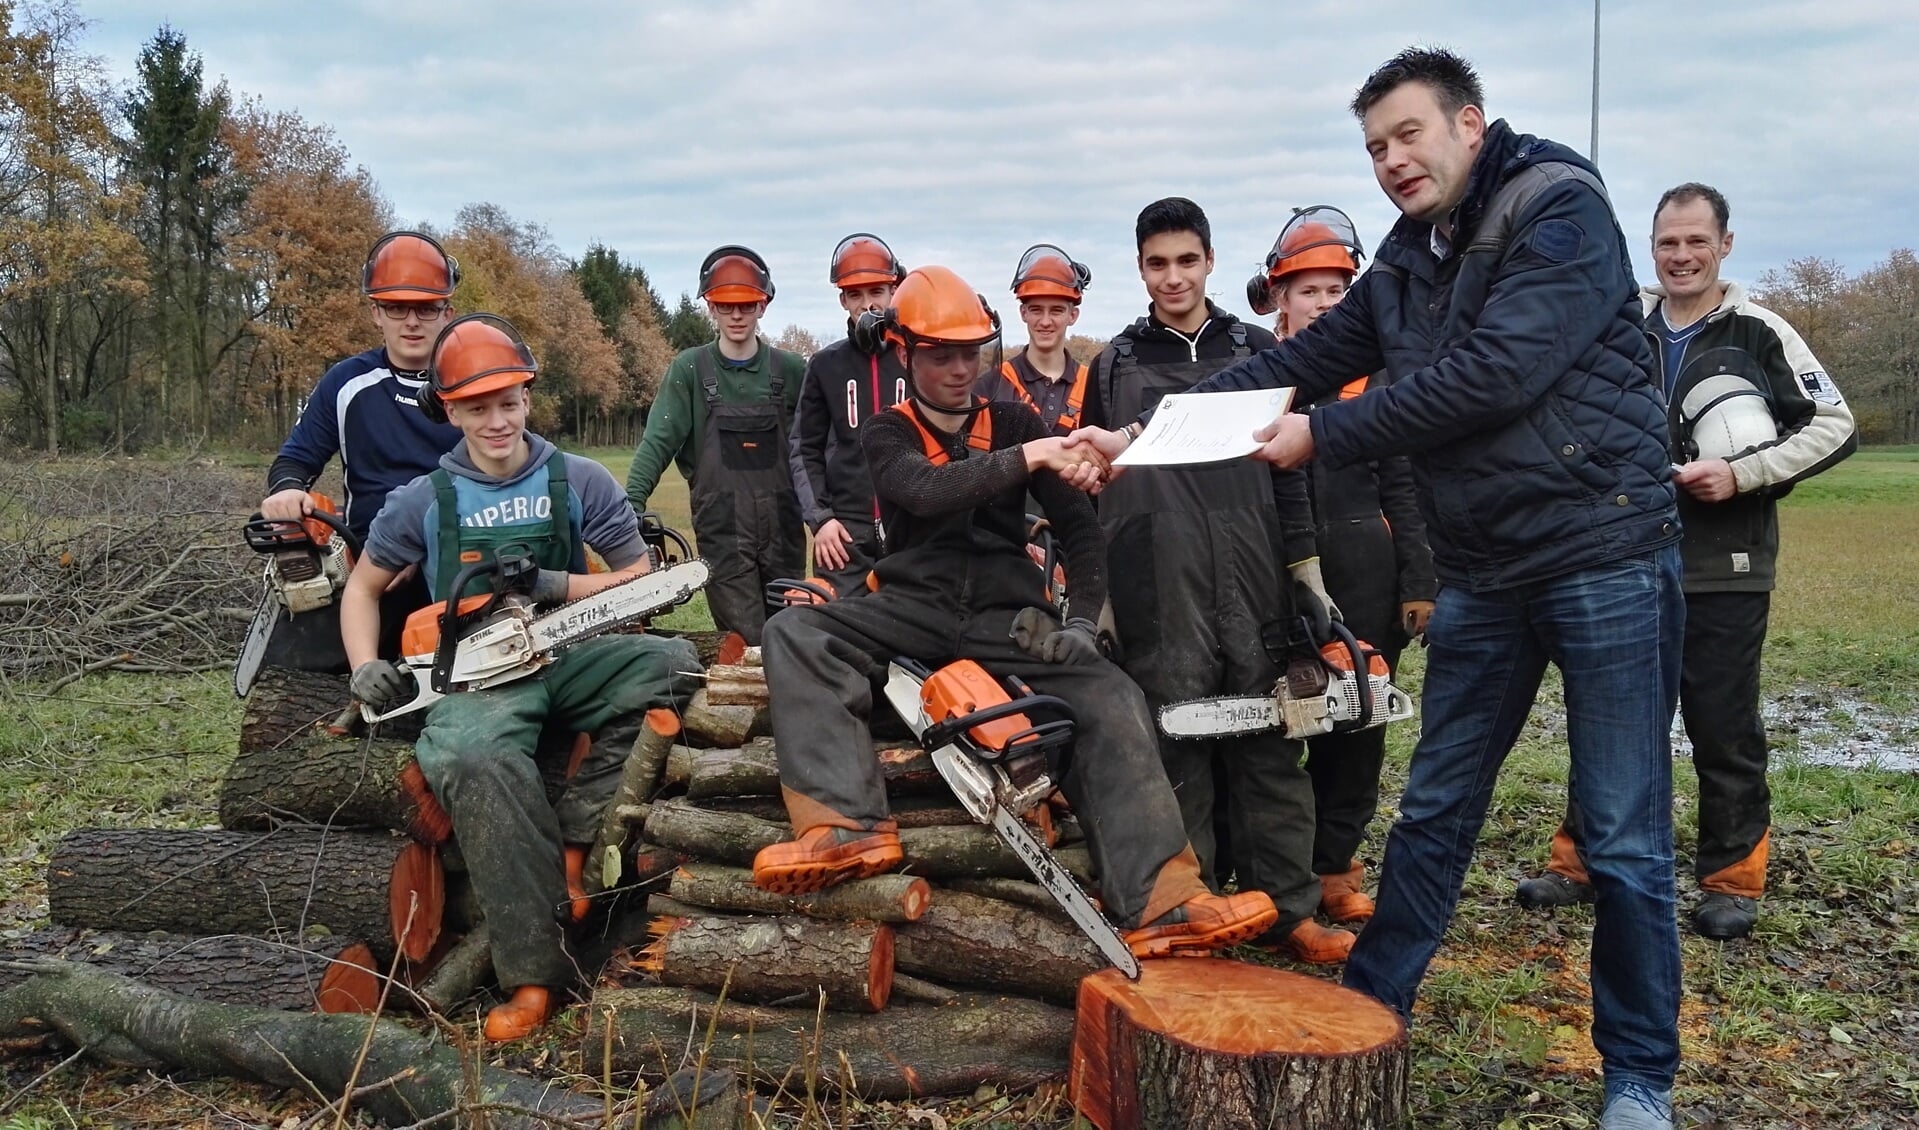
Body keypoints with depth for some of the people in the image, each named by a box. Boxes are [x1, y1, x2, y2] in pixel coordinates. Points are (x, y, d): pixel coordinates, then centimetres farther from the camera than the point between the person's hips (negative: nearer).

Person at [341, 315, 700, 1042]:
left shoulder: (580, 483, 5)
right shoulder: (423, 500, 6)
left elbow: (642, 582, 6)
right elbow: (363, 587, 19)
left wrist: (562, 586, -10)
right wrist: (366, 668, 1)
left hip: (565, 658, 2)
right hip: (477, 674, -1)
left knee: (672, 663, -28)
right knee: (469, 761, -37)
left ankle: (569, 842, -21)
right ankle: (536, 972, -33)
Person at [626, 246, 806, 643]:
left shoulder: (791, 369, 7)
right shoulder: (689, 370, 2)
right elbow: (657, 443, -6)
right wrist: (631, 504, -19)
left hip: (782, 529, 3)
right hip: (722, 533, -2)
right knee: (747, 645, -9)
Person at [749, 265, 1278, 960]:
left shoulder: (1012, 423, 13)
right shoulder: (887, 434, 7)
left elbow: (1080, 525, 8)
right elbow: (925, 489, -18)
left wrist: (1083, 620, -7)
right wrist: (1027, 457, -28)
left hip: (1005, 615, 1)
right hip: (913, 609, -1)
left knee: (1112, 701, -25)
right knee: (795, 631, -28)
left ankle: (1161, 904, -34)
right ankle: (847, 825, -42)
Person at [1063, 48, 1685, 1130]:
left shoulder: (1561, 206, -10)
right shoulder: (1405, 265, 12)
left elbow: (1499, 372, -21)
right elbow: (1292, 364, 8)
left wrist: (1325, 436, -17)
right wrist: (1139, 437, 0)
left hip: (1608, 556, -6)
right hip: (1483, 575, 7)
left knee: (1625, 839, 2)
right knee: (1436, 808, 14)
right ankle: (1368, 1010, 27)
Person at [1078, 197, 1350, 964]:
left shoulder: (1257, 352, 12)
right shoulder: (1115, 367, 10)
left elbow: (1289, 472, 11)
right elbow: (1095, 488, 9)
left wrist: (1309, 574, 6)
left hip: (1253, 584, 1)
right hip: (1158, 593, -1)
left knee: (1268, 744, 4)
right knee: (1176, 751, 1)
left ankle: (1288, 909, 11)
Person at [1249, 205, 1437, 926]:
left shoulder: (1373, 373, 8)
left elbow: (1401, 486, 7)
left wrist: (1419, 583, 0)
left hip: (1364, 575, 2)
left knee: (1358, 720, 5)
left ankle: (1334, 866, 17)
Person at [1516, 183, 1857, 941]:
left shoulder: (1759, 334, -3)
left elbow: (1834, 427, -4)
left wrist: (1742, 474, -16)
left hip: (1725, 572, -3)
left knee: (1724, 729, 4)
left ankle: (1733, 881, 18)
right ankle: (1579, 863, 21)